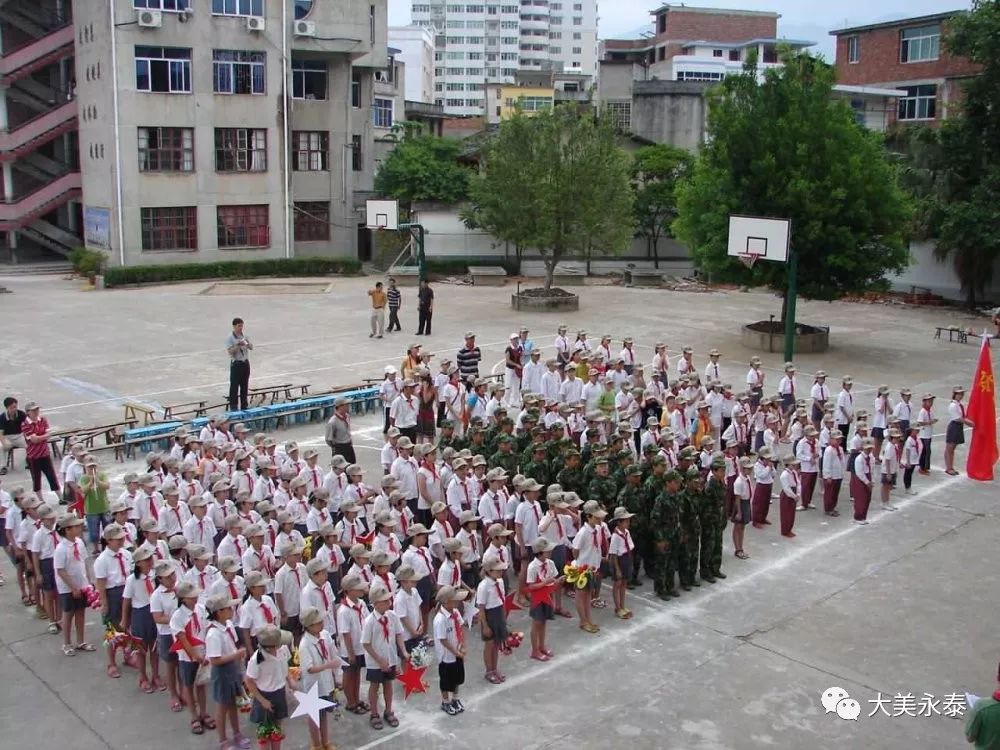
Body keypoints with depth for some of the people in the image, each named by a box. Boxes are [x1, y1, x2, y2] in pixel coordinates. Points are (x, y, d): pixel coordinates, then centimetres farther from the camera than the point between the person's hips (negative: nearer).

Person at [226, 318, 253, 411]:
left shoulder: (245, 336, 7)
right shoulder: (230, 338, -8)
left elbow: (251, 348, 3)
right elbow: (230, 351, -14)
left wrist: (247, 344, -18)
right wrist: (238, 346, -27)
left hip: (245, 363, 5)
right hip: (236, 364, -5)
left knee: (245, 386, 11)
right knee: (234, 386, -3)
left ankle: (244, 406, 20)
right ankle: (233, 406, 3)